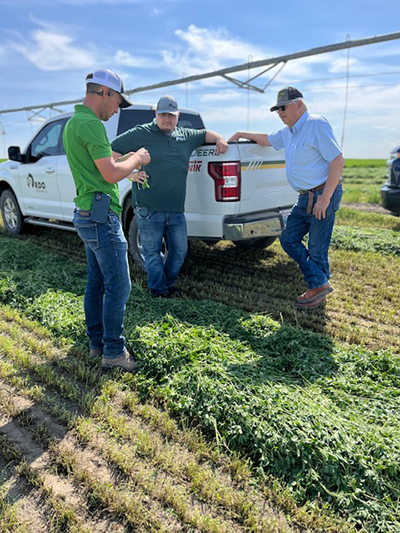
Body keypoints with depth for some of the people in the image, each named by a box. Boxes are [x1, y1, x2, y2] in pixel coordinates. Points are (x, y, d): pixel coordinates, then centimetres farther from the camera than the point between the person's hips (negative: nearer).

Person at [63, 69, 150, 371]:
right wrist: (137, 159, -1)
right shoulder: (91, 124, -15)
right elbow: (111, 174, -18)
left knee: (96, 283, 15)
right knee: (119, 285, -5)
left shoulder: (73, 123, 18)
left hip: (86, 214, 11)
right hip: (101, 215, -11)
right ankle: (113, 352, 5)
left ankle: (97, 343, 26)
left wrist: (128, 165, 21)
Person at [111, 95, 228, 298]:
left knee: (179, 250, 11)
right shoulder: (140, 134, 0)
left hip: (176, 210, 5)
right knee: (152, 252, 5)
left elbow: (205, 134, 31)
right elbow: (112, 150, 1)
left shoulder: (185, 136, 15)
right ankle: (158, 290, 22)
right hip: (148, 210, -5)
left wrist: (220, 139, 10)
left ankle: (169, 284, 32)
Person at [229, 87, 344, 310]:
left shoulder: (317, 125, -13)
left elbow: (338, 160, -19)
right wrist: (242, 134, 35)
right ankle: (320, 283, 15)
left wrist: (325, 198, -22)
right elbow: (268, 140, 37)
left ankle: (317, 289, 17)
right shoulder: (289, 132, 15)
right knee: (289, 239, 9)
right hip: (305, 197, 10)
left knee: (317, 248, -1)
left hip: (322, 195, -9)